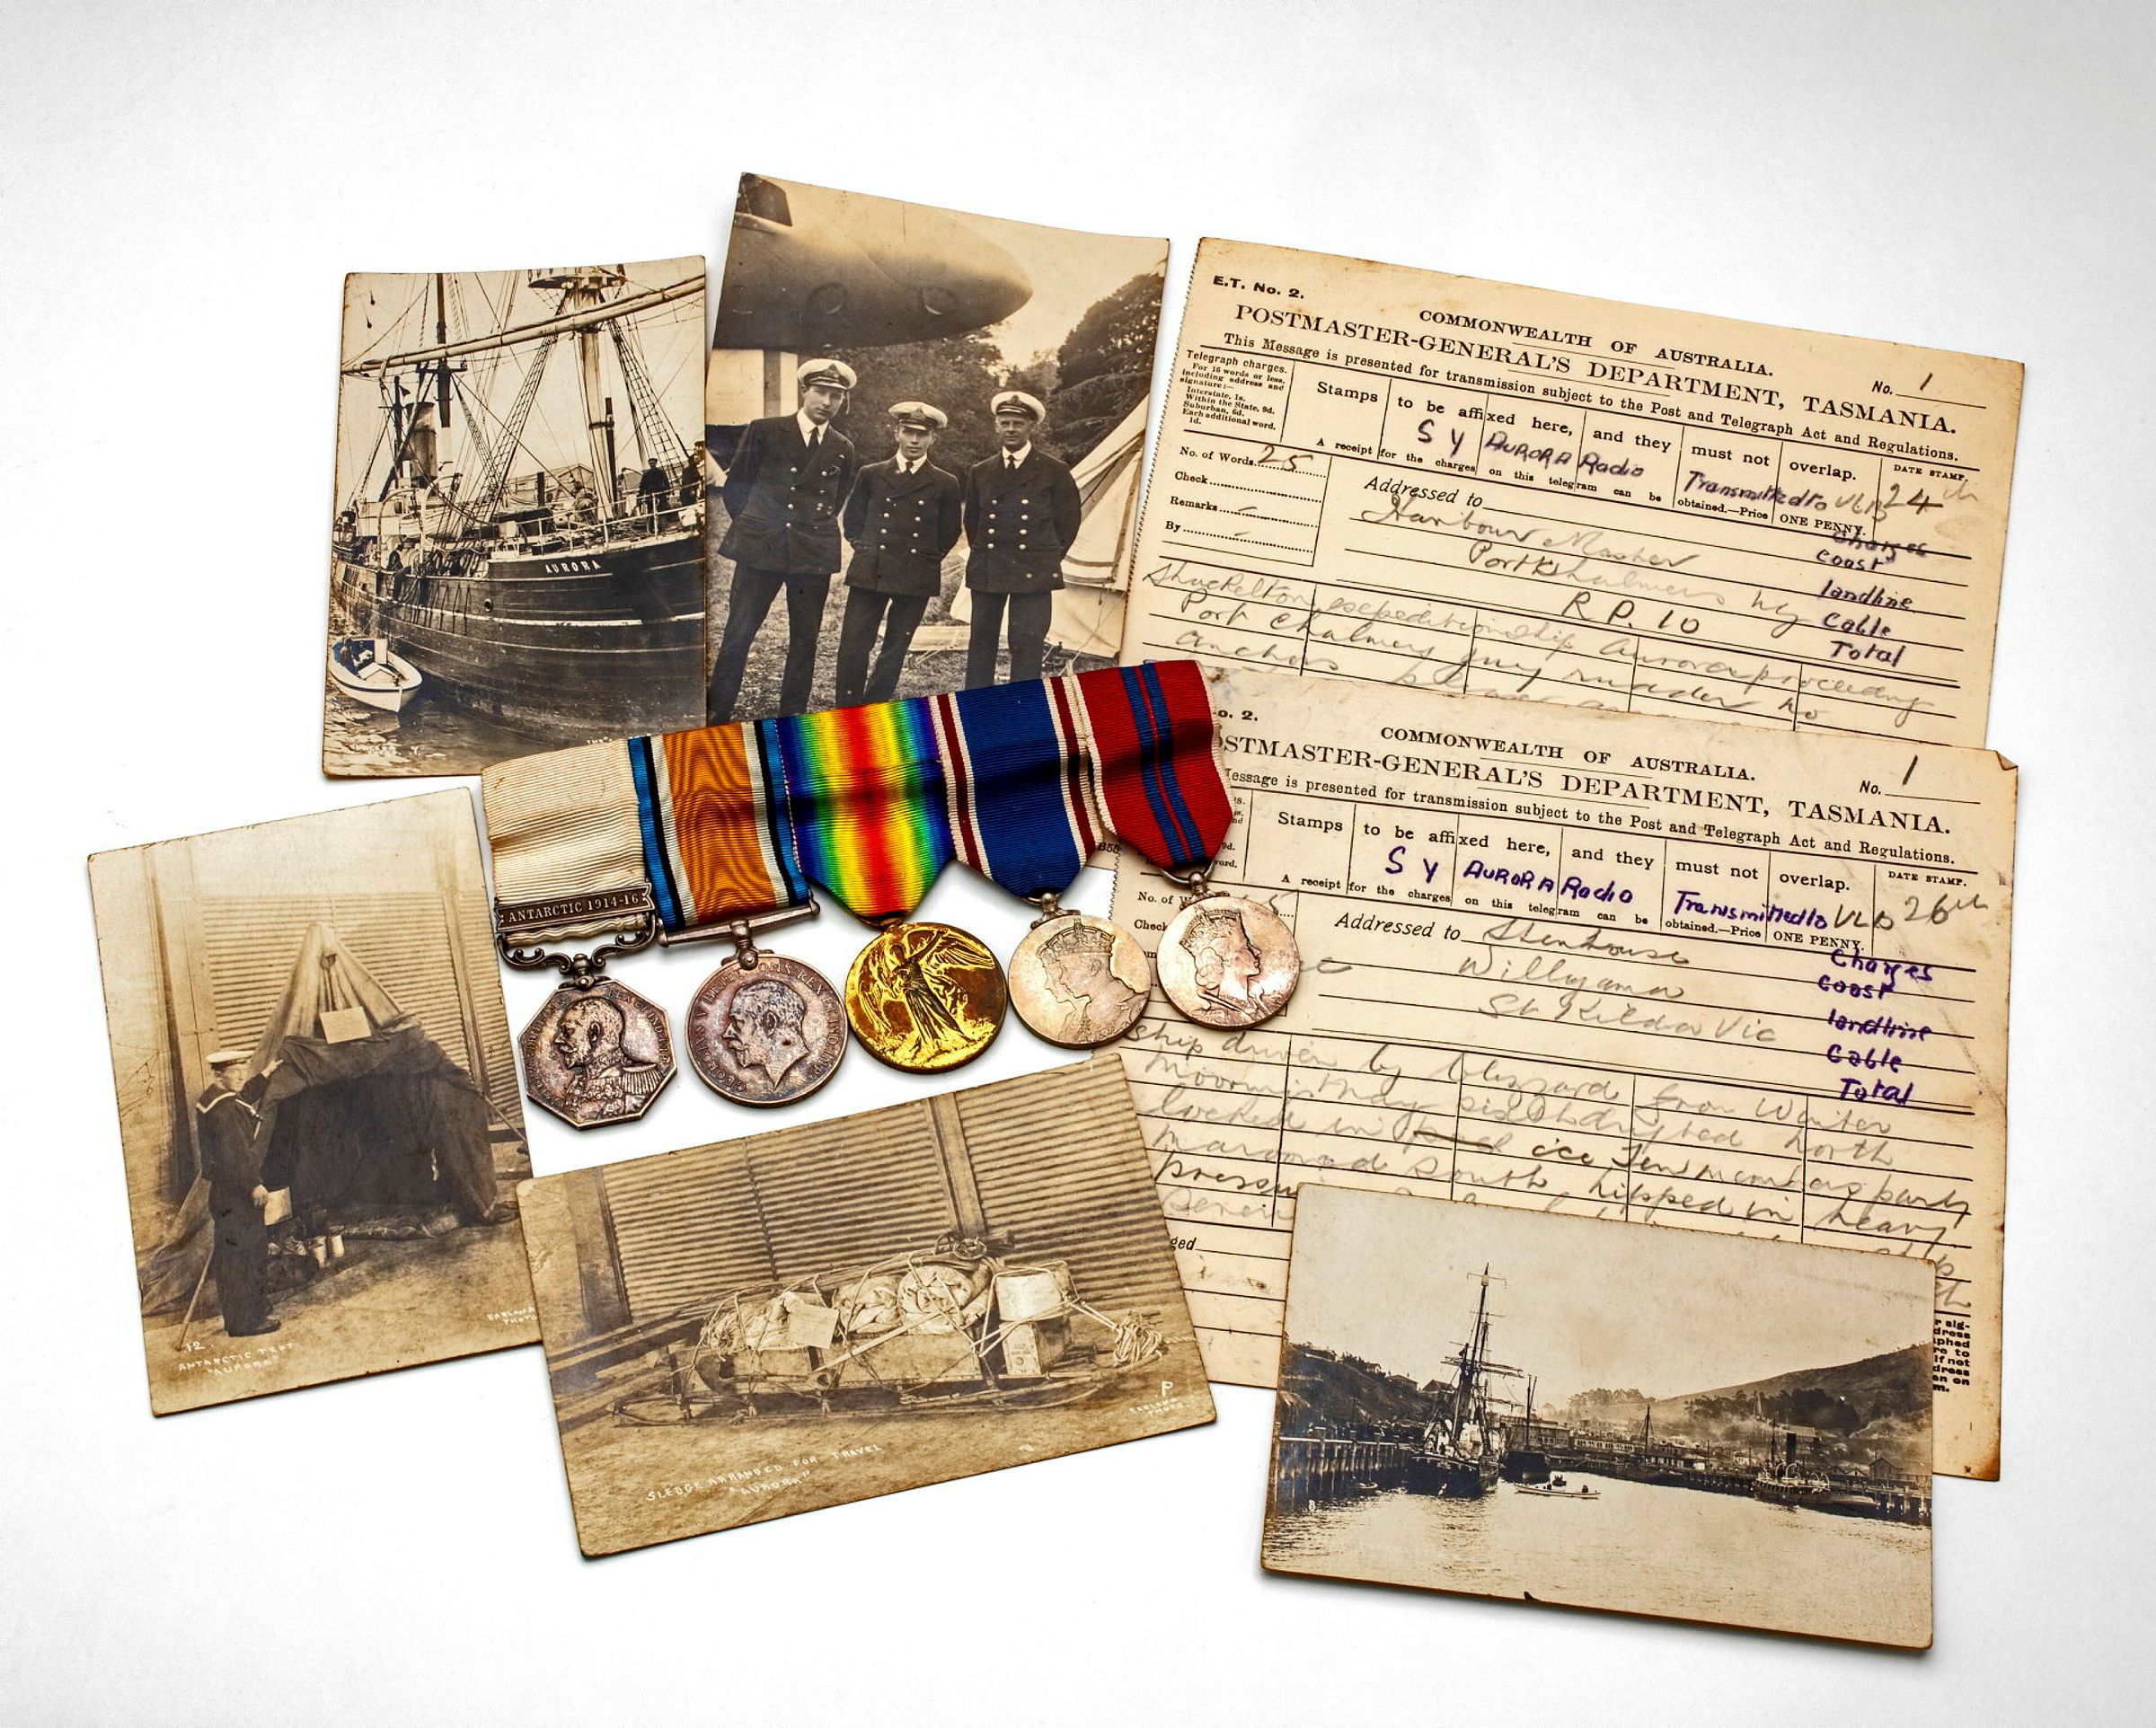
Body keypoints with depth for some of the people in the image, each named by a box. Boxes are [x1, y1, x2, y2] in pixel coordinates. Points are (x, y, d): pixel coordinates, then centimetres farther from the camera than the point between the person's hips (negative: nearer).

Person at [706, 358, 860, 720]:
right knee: (737, 634, -2)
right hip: (759, 550, -2)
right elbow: (735, 487, 9)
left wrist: (814, 527, 13)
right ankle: (716, 715, 4)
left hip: (814, 554, 2)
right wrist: (751, 527, 10)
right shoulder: (763, 431, 2)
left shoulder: (843, 449, 10)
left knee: (805, 640, 5)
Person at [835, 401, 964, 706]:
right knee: (853, 647, -5)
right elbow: (851, 518, 18)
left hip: (917, 578, 0)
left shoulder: (945, 484, 4)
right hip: (869, 574, 0)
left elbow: (949, 532, 13)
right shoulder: (872, 475, 7)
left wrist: (929, 558, 6)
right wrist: (863, 547, 7)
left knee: (895, 650, 5)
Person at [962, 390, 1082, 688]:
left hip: (1033, 572, -3)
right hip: (987, 571, 4)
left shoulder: (1054, 472, 1)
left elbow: (1068, 521, 7)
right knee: (981, 640, 6)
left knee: (1027, 643, -7)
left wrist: (1050, 557, 8)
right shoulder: (981, 473, 11)